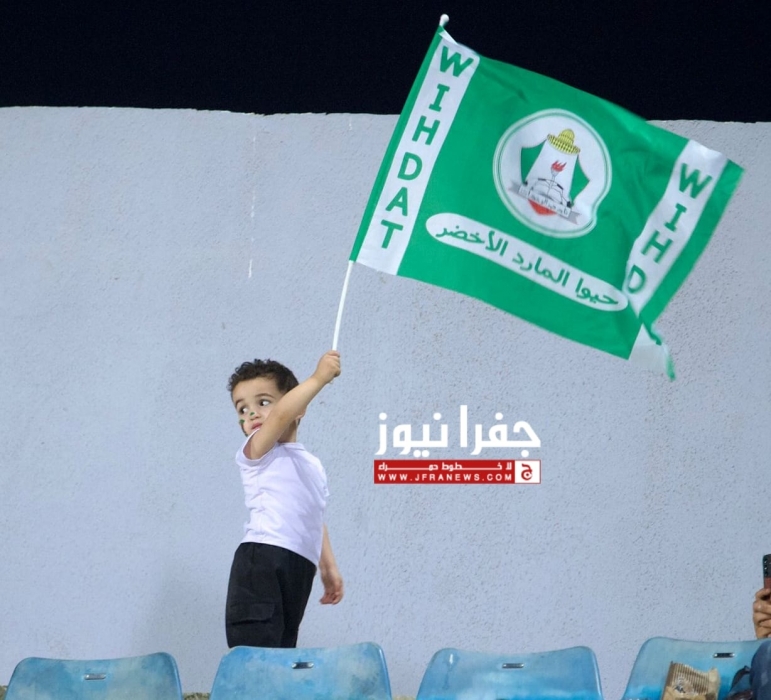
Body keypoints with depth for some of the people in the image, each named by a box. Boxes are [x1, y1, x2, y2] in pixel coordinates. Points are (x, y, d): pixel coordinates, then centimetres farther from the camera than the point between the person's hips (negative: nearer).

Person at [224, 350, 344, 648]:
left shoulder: (313, 465, 23)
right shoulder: (255, 452, 0)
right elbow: (282, 415, -20)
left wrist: (328, 567, 25)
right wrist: (318, 378, -22)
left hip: (299, 570, 7)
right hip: (262, 559, -7)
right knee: (257, 657, -17)